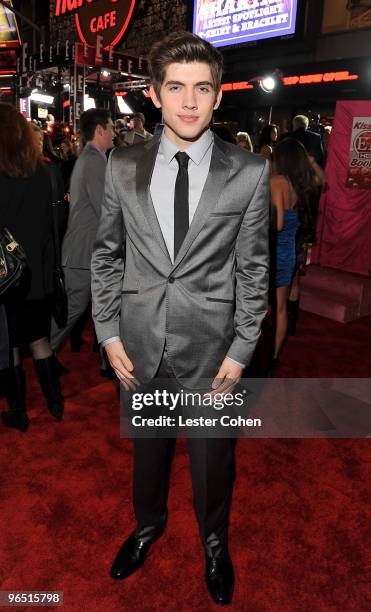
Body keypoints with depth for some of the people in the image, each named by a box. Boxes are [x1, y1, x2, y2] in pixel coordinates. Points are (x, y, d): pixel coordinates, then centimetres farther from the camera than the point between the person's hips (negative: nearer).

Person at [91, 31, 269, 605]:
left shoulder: (250, 171, -8)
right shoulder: (123, 166, -2)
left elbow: (254, 269, -5)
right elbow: (106, 255, 4)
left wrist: (241, 351, -7)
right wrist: (109, 334, 0)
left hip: (212, 347, -1)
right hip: (140, 344, 2)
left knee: (213, 458, 18)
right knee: (148, 446, 23)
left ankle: (215, 541, 49)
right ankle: (149, 524, 54)